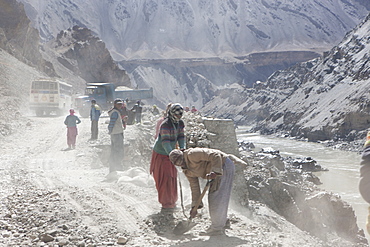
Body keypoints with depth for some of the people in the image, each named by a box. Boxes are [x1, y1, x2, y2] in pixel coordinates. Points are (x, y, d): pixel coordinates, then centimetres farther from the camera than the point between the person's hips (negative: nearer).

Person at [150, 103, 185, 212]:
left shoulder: (180, 123, -1)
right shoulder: (165, 125, -26)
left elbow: (181, 136, 7)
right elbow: (165, 142, -33)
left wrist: (182, 148, -11)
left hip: (171, 153, 8)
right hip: (161, 155, -8)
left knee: (172, 178, 14)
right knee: (164, 179, -8)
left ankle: (171, 201, 27)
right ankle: (166, 204, -5)